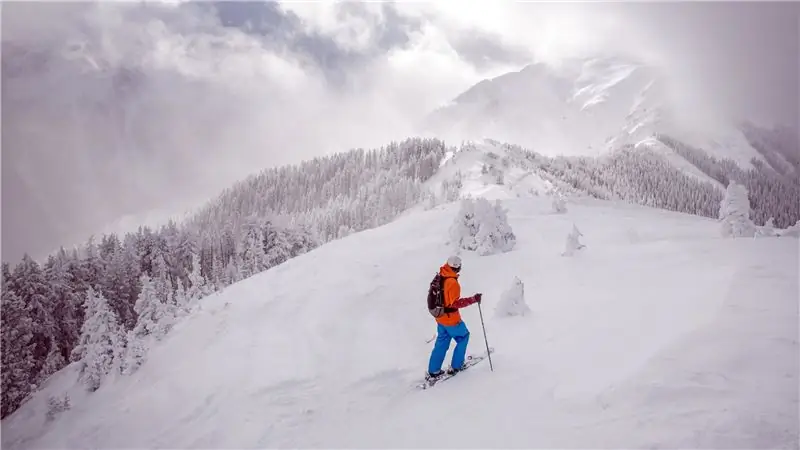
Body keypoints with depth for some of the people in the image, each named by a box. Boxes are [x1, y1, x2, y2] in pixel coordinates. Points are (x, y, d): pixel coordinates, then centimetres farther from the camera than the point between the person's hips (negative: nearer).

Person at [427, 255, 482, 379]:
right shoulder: (452, 282, -26)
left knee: (442, 342, 17)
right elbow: (456, 303, -27)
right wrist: (473, 299, -27)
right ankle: (455, 366, 19)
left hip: (440, 317, 8)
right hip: (451, 319, -8)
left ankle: (433, 371, 19)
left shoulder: (439, 277, 0)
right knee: (463, 337, 15)